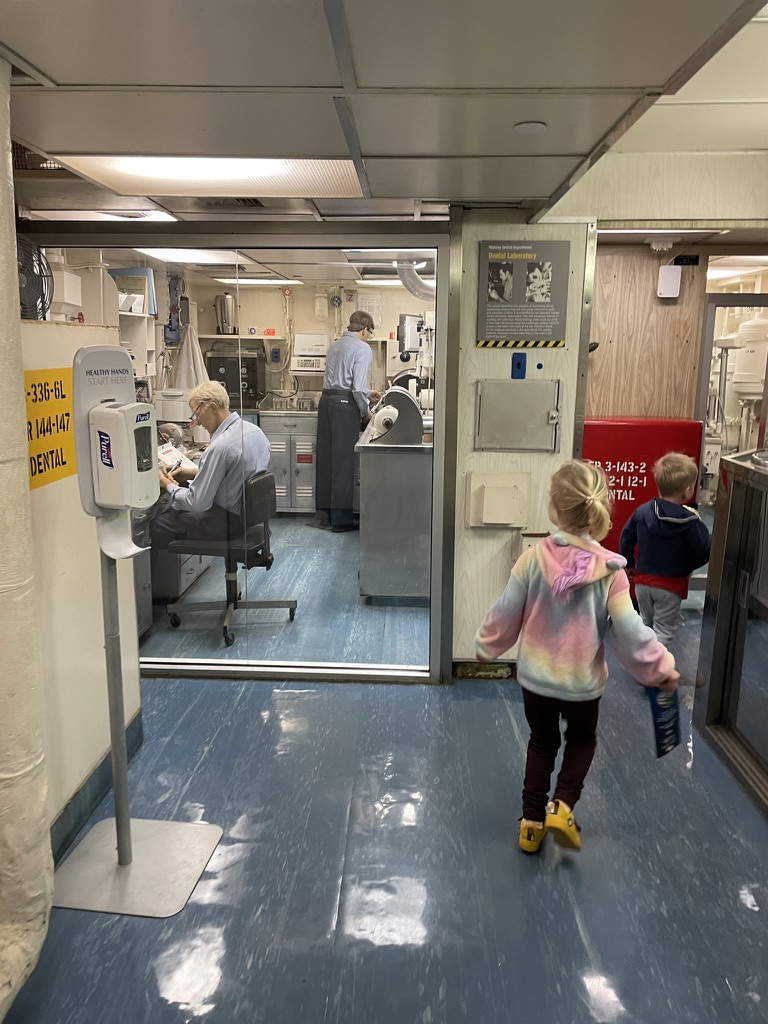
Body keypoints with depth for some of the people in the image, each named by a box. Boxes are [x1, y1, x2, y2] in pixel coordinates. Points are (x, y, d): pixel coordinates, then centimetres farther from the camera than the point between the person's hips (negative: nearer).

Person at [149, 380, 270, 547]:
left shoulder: (219, 447, -28)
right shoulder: (254, 430, -1)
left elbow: (196, 503, -22)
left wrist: (169, 486, -4)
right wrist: (195, 473, 11)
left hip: (226, 522, -9)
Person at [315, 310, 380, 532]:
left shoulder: (335, 345, 18)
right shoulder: (362, 348, -7)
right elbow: (358, 386, -15)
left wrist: (366, 395, 33)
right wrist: (365, 411, -1)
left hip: (326, 400, 8)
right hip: (345, 405, -8)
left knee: (326, 457, 12)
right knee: (344, 461, -3)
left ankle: (326, 508, 23)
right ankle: (341, 519, 2)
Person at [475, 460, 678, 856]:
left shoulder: (532, 559, -17)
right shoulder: (609, 569, -19)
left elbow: (505, 614, -8)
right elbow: (629, 630, -16)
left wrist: (485, 647, 10)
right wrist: (661, 667, 0)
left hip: (535, 675, 1)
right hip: (583, 680, -1)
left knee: (541, 742, 23)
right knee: (582, 738, 27)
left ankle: (532, 820, 27)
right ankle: (561, 805, 12)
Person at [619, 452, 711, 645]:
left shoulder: (642, 511, -5)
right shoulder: (690, 521, -18)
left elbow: (626, 538, 4)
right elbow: (705, 551, -14)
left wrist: (628, 564, 18)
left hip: (643, 581, 5)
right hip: (671, 585, -5)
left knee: (645, 622, 23)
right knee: (664, 630, 7)